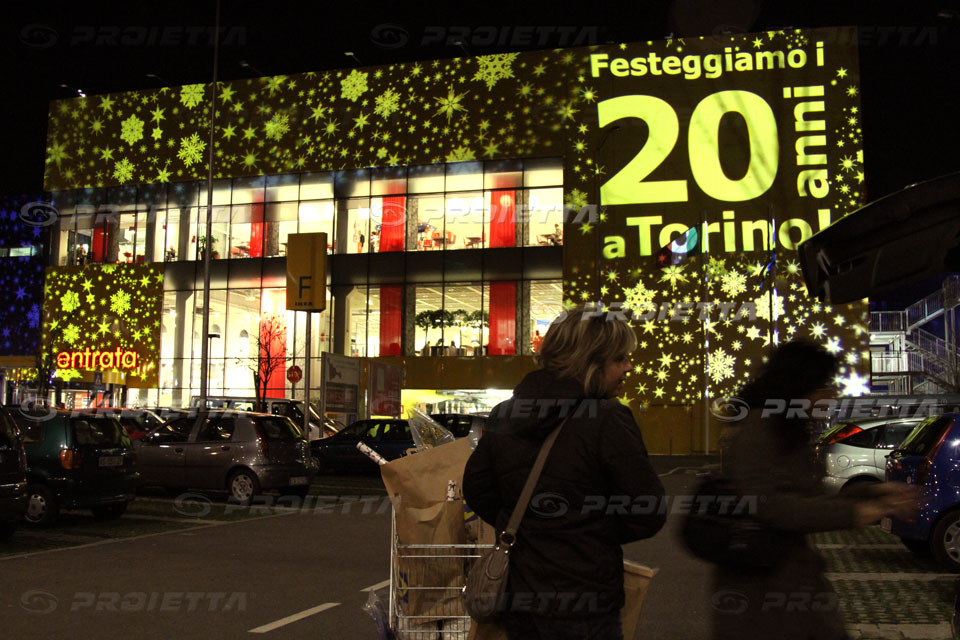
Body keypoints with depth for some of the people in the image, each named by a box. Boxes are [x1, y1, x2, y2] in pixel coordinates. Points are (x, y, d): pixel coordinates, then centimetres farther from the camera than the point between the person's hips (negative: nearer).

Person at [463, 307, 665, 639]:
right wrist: (597, 533, 5)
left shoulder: (503, 415, 1)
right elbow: (647, 514, -13)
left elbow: (476, 490, 10)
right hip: (582, 610, -6)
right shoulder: (607, 419, -18)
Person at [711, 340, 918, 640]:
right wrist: (850, 513, -27)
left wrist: (873, 494, 9)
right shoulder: (758, 429, -18)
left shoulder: (789, 432, 11)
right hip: (757, 582, -9)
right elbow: (766, 503, -29)